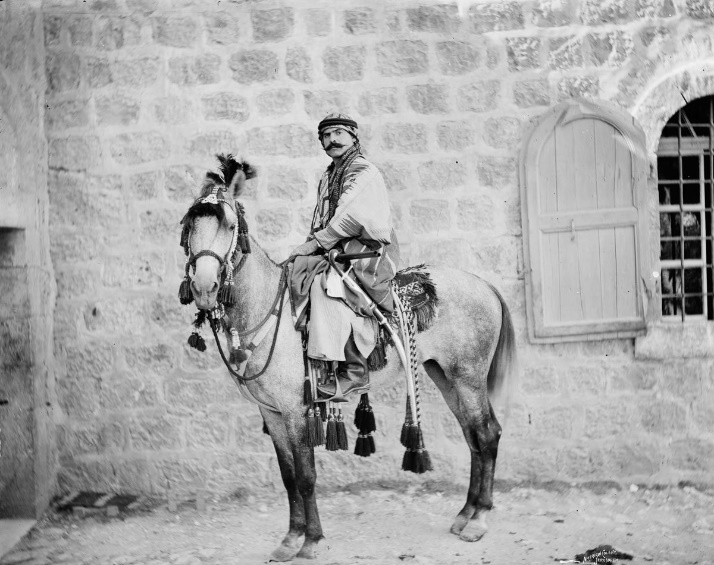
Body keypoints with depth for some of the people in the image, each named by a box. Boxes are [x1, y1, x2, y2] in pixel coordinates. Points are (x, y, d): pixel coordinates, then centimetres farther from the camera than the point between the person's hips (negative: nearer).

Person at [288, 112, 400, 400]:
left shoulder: (365, 173, -5)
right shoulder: (327, 177, 22)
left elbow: (350, 219, -16)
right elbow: (319, 222, 24)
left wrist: (314, 244, -15)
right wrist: (310, 245, 5)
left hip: (369, 252, -9)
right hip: (336, 251, 9)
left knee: (323, 282, -33)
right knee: (292, 269, -9)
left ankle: (353, 371, -34)